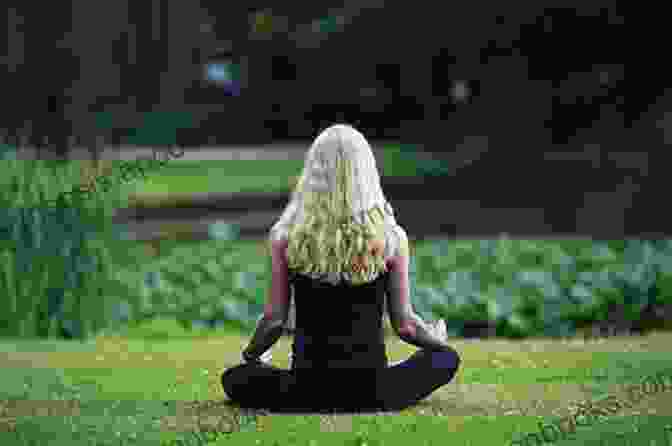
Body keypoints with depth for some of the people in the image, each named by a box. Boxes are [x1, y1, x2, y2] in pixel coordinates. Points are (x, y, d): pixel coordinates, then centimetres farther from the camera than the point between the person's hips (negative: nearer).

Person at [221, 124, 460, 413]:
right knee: (447, 357, 26)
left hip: (309, 393, 0)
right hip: (371, 393, 0)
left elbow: (274, 320, -5)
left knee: (234, 378, 27)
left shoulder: (285, 237, -9)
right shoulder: (391, 239, -10)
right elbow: (405, 325, -4)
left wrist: (249, 356, 17)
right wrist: (436, 339, 19)